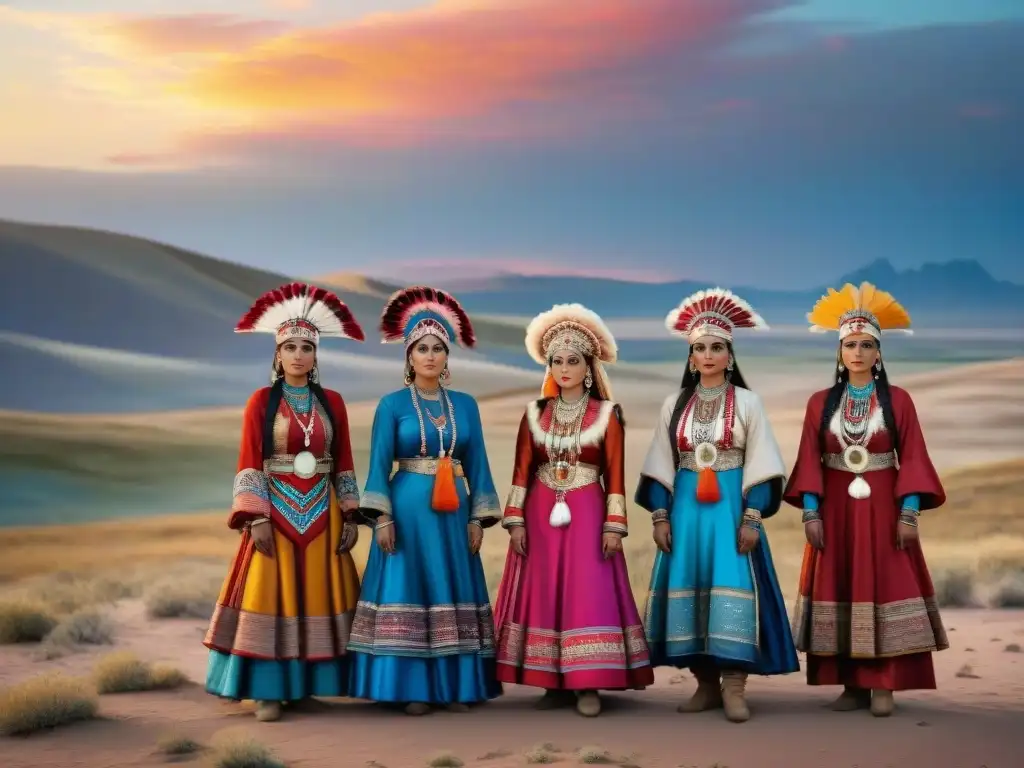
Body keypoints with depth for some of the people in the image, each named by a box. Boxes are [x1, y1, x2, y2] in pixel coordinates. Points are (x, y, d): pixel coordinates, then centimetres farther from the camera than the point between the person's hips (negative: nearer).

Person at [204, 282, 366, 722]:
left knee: (320, 595, 5)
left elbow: (343, 464, 8)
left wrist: (350, 516, 1)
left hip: (322, 513, 3)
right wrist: (255, 517, -14)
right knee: (270, 594, -3)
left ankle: (310, 681, 14)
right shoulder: (261, 401, -2)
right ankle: (268, 689, 0)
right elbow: (249, 464, -5)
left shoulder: (332, 403, 6)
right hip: (275, 510, -3)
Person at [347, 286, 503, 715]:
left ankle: (455, 686, 11)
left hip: (454, 511, 3)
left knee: (454, 592, 4)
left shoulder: (465, 405, 9)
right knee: (408, 591, -3)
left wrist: (478, 517, 2)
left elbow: (477, 464, 9)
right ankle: (412, 689, 2)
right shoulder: (392, 404, 0)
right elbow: (380, 465, -3)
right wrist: (382, 517, -12)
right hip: (408, 508, -3)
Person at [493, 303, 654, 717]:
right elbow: (522, 470, 6)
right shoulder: (535, 413, 7)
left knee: (589, 595, -6)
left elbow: (615, 474, -2)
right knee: (543, 594, 2)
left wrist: (614, 525, -8)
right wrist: (516, 520, -1)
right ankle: (554, 682, 10)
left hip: (587, 514, -3)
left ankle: (588, 685, -2)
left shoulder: (606, 414, 0)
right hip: (541, 514, 3)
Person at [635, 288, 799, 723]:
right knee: (688, 589, 2)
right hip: (686, 507, 3)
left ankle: (734, 688, -9)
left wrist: (752, 517, -10)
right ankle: (706, 685, 11)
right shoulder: (674, 405, 9)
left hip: (731, 506, -3)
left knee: (731, 588, -11)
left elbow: (759, 464, -2)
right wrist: (660, 516, 0)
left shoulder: (747, 402, 2)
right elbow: (661, 465, 9)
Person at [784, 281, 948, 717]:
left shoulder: (898, 400, 2)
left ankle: (883, 687, -2)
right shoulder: (820, 403, 6)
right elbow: (809, 460, 2)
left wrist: (909, 512, -10)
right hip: (836, 510, 2)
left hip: (883, 510, -1)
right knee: (839, 591, 2)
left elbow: (912, 458, -2)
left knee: (885, 589, -5)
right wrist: (810, 512, -7)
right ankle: (852, 686, 8)